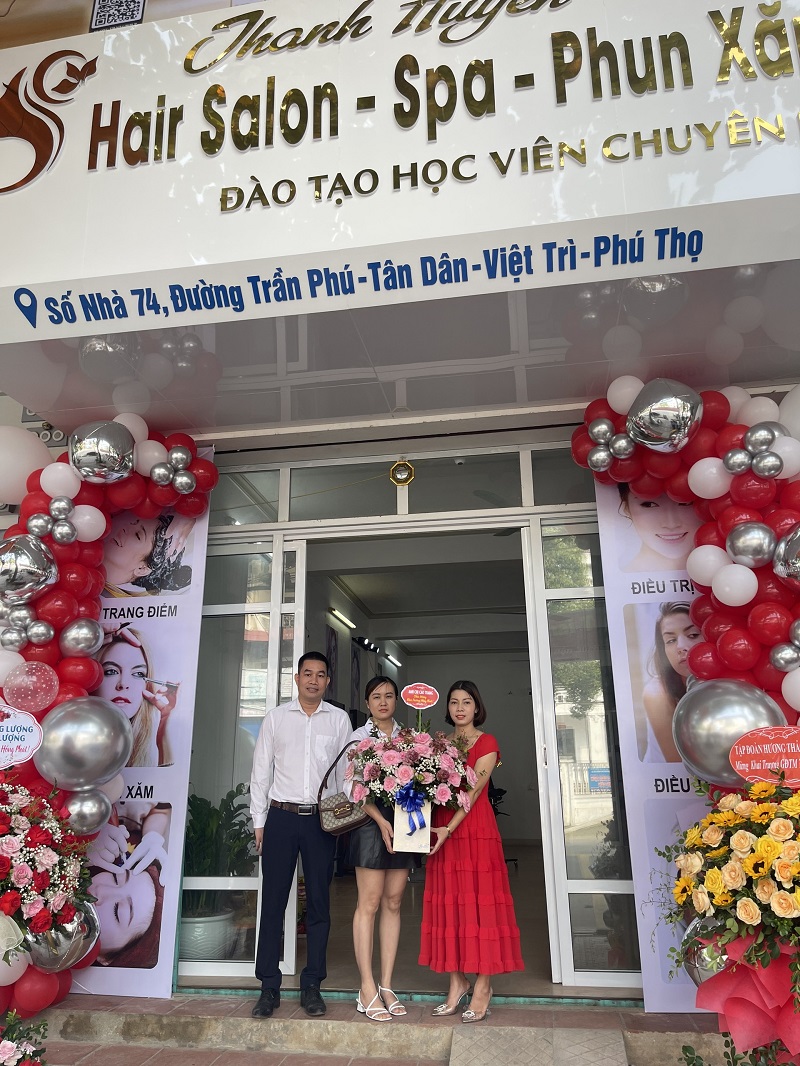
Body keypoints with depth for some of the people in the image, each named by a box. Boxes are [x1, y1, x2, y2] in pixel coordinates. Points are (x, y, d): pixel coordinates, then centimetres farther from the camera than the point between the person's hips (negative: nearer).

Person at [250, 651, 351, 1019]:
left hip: (322, 820, 0)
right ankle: (269, 987, 17)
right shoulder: (276, 717, 4)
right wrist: (259, 822, 3)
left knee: (318, 903, 7)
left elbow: (346, 771, 6)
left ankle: (311, 986, 20)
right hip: (281, 817, 0)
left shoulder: (339, 719, 5)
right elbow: (261, 771, 6)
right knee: (273, 902, 4)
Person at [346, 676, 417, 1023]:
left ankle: (386, 986, 14)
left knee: (393, 903, 7)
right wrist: (381, 820, -16)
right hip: (371, 822, -4)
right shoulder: (359, 737, 2)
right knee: (369, 903, -2)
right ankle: (367, 990, 5)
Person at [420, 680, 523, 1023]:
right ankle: (457, 982, 18)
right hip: (443, 830, 5)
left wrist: (449, 829, -20)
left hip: (476, 830, -5)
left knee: (479, 902, -1)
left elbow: (474, 791, -12)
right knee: (449, 904, 7)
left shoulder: (487, 743, -2)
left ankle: (483, 985, 9)